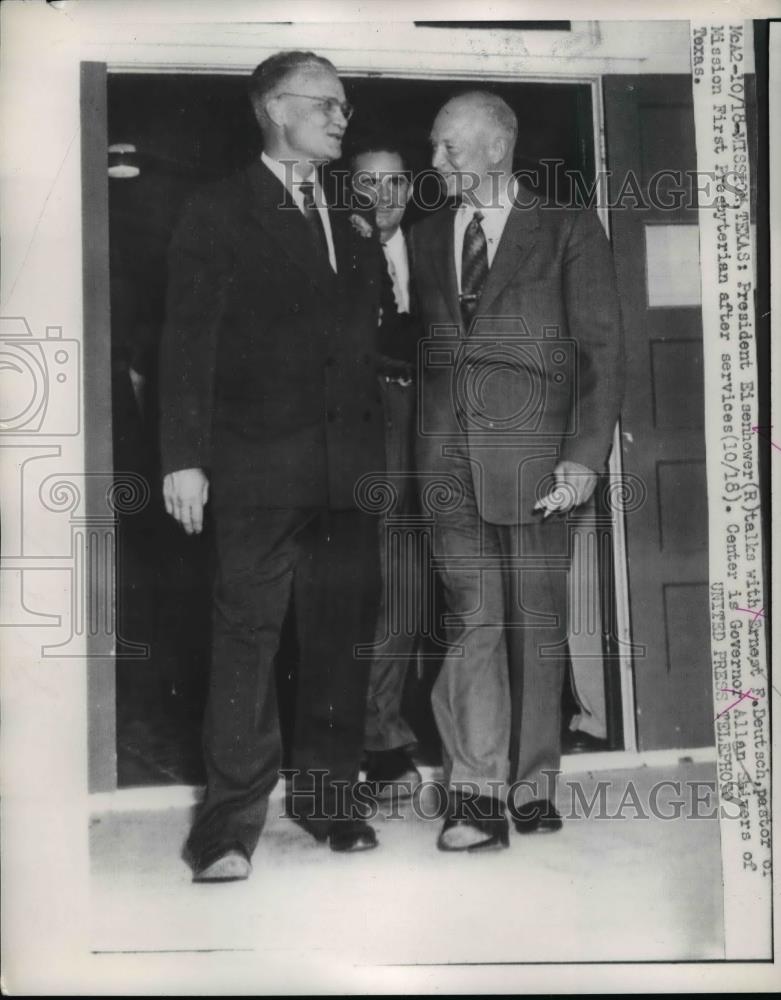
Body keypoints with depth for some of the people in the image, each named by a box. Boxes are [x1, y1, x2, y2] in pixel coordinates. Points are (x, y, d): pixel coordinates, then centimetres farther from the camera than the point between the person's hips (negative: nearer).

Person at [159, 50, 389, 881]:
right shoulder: (219, 214, 3)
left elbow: (362, 340, 13)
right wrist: (184, 456, -12)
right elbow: (188, 341, -4)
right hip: (256, 465, -5)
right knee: (247, 635, -4)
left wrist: (376, 451, 4)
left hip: (348, 467, 5)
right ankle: (230, 823, 5)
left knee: (342, 636, 8)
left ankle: (327, 796, 22)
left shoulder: (349, 223, 17)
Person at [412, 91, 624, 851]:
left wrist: (585, 455, -9)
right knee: (471, 620, -5)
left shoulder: (568, 232, 7)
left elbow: (601, 351, 1)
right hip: (448, 453, 2)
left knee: (536, 623, 3)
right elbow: (416, 350, 16)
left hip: (534, 451, -2)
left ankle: (533, 788, 16)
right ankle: (477, 797, -2)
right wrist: (409, 456, 5)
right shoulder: (425, 239, 18)